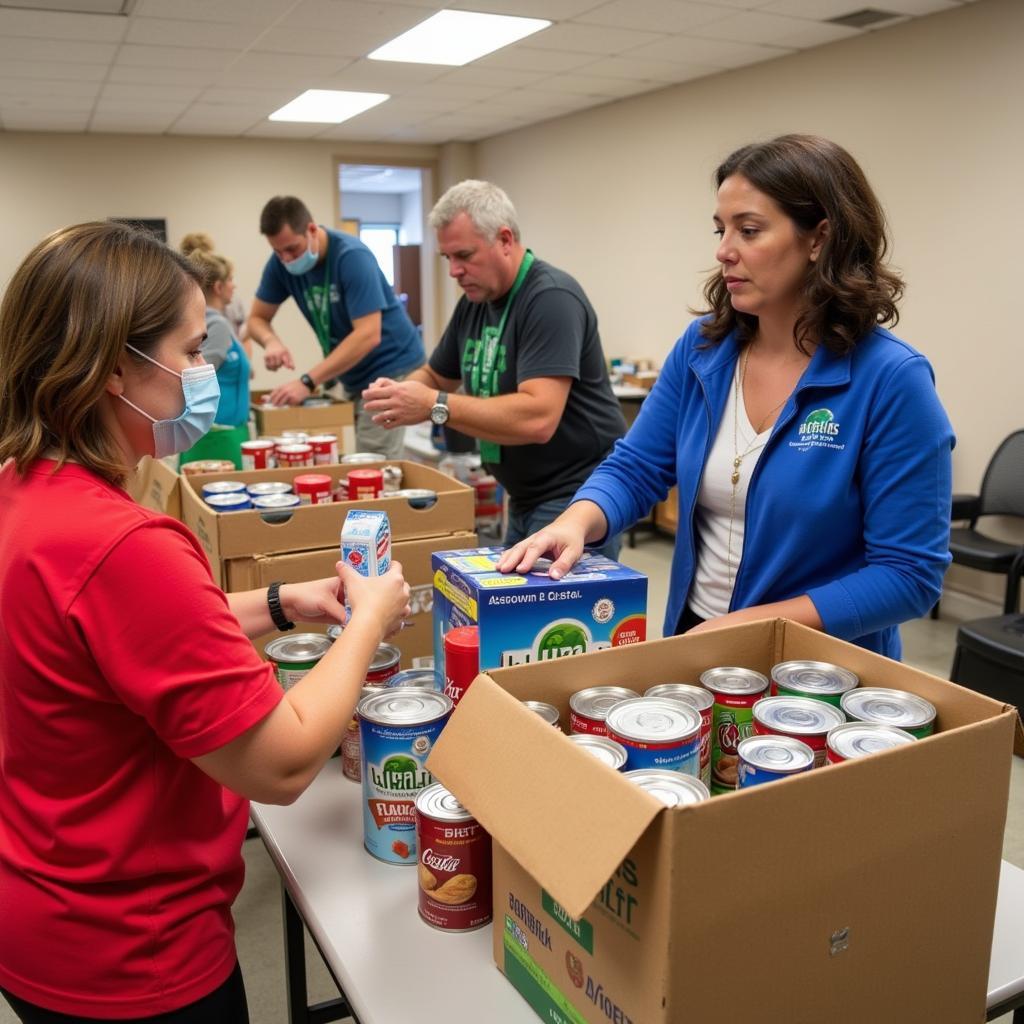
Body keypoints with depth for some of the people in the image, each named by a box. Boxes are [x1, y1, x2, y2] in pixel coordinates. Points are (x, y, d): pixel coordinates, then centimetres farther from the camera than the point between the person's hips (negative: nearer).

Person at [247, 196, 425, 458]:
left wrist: (308, 382, -34)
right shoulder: (281, 263, -3)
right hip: (352, 376, 7)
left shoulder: (352, 256, -22)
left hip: (390, 369, -6)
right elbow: (257, 318, 5)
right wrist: (271, 342, -21)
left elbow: (369, 335, -30)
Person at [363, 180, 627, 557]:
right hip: (525, 499, 8)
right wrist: (401, 390, -4)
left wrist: (435, 406, -28)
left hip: (577, 496, -8)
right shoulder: (474, 300, 7)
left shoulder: (551, 298, -19)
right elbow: (435, 375, 19)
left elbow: (538, 418, -29)